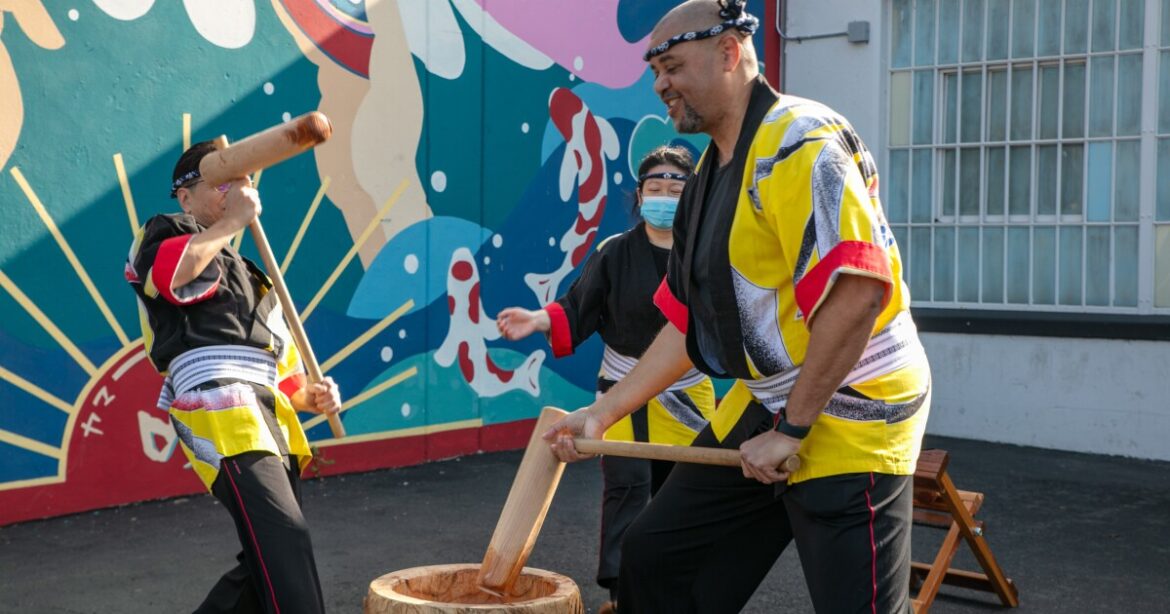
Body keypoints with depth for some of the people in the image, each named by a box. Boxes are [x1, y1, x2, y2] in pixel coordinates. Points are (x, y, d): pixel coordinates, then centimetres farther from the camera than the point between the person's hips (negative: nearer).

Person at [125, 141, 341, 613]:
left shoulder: (251, 277, 33)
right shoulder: (164, 234, 11)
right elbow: (169, 272, -17)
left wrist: (309, 397, 9)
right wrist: (232, 221, -6)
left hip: (267, 419, 8)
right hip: (217, 409, -8)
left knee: (268, 566, 8)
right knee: (285, 541, -23)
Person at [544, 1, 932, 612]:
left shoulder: (798, 140, -18)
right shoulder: (711, 172, 11)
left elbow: (856, 291, -27)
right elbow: (689, 321, 16)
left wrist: (790, 431, -22)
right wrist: (605, 411, 12)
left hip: (847, 413, -9)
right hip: (761, 406, 9)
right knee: (652, 557, 13)